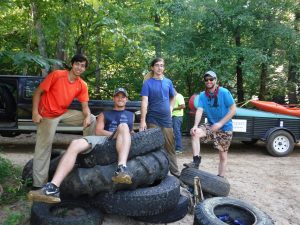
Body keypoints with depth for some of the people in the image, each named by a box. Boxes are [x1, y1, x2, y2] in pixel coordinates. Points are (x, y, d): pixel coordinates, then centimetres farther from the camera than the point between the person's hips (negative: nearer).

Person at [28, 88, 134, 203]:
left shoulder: (131, 115, 32)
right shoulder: (104, 114, 28)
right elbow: (98, 132, 10)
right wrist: (115, 133, -5)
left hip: (122, 142, -1)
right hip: (103, 139, 2)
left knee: (123, 126, -36)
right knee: (75, 144, -26)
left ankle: (122, 168, -58)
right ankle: (53, 187, -38)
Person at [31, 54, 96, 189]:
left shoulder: (82, 85, -5)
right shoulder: (57, 75, -17)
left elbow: (85, 106, -3)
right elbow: (38, 92, -13)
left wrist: (87, 116, -25)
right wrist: (35, 112, -20)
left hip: (64, 113, 5)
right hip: (47, 115, -5)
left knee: (91, 119, -5)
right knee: (44, 146, -5)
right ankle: (39, 184, 4)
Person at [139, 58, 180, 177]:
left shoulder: (168, 82, 8)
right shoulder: (148, 83, -4)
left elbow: (173, 97, 24)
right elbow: (144, 102, -13)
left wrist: (170, 108, 9)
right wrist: (143, 121, -21)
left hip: (167, 120, 4)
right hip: (153, 120, -3)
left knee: (170, 148, 9)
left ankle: (175, 173, 20)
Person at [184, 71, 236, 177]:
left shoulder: (224, 92, -12)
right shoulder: (202, 95, -1)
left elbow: (233, 110, -13)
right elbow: (199, 110, -13)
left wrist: (220, 123, -21)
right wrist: (195, 125, -30)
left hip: (225, 128, -3)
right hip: (211, 125, 3)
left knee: (223, 154, 4)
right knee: (195, 133, -24)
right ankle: (196, 161, -19)